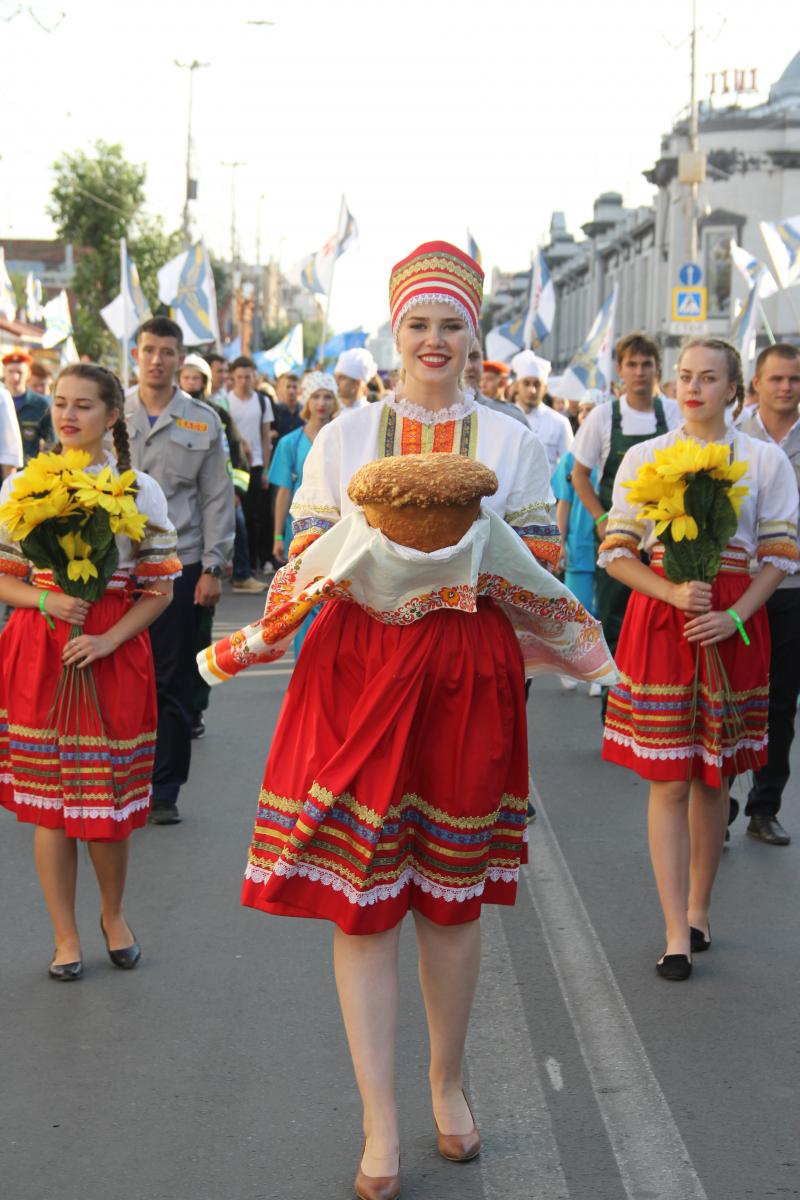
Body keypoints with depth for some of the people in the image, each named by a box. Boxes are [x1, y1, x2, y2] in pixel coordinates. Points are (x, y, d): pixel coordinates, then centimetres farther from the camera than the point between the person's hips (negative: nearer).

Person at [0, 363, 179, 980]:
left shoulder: (140, 490, 1)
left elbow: (159, 589, 1)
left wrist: (108, 640, -12)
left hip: (112, 652, -1)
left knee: (110, 797, 4)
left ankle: (113, 914, 31)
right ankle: (66, 935, 18)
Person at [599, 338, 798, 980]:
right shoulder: (644, 458, 5)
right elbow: (616, 552, 3)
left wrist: (734, 616, -11)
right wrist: (673, 593, -14)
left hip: (733, 630, 1)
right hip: (659, 623, -1)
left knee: (714, 778, 9)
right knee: (669, 781, -4)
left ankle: (698, 908, 25)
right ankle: (677, 934, 0)